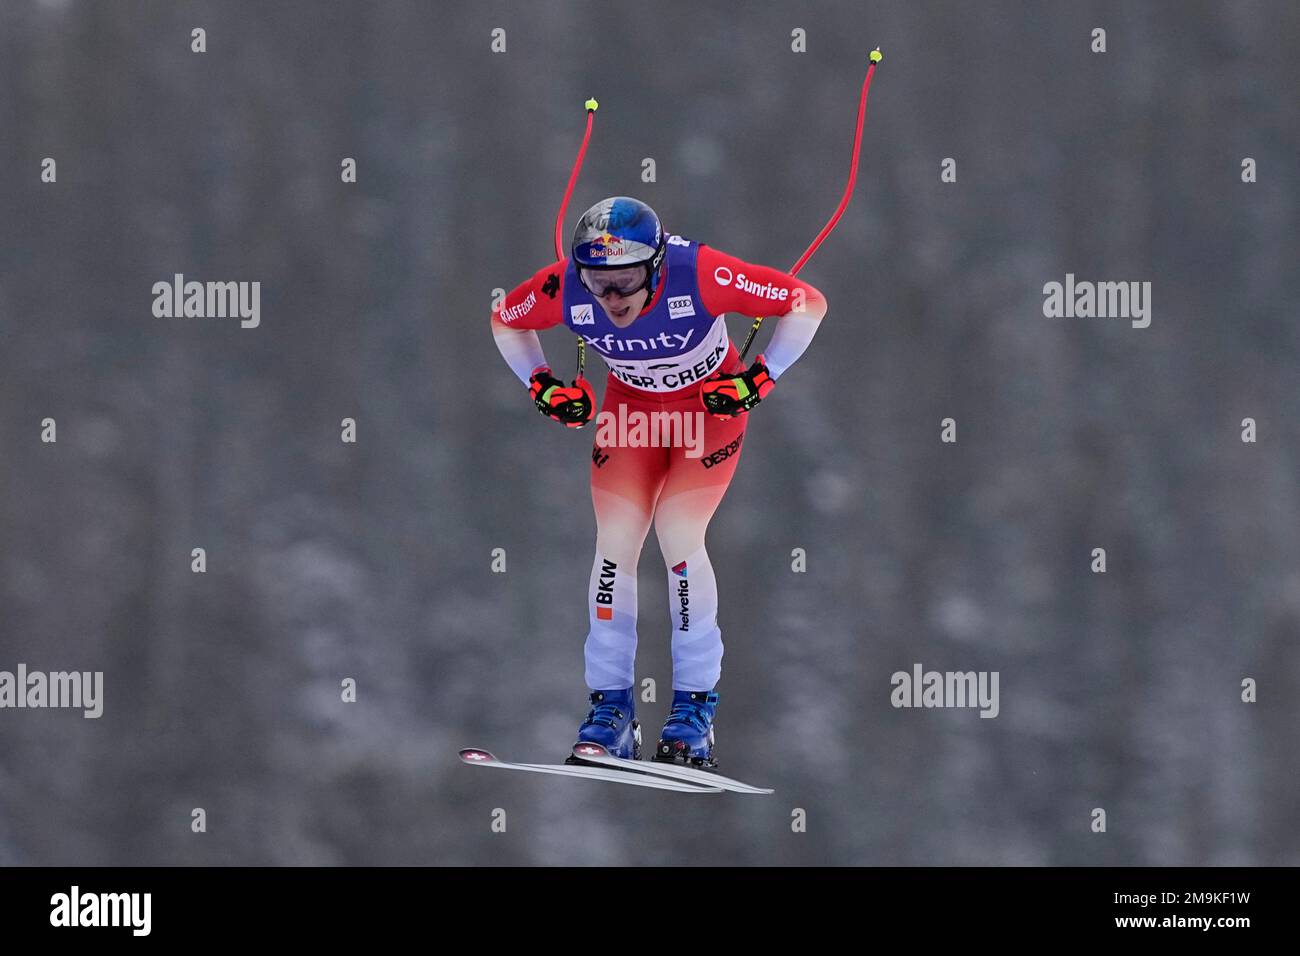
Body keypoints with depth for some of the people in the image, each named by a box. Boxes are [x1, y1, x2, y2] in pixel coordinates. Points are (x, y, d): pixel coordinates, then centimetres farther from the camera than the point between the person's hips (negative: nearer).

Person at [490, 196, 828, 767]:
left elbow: (808, 303, -24)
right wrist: (542, 386, -12)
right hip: (632, 407, 3)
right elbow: (505, 320, -2)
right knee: (615, 541, -10)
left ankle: (695, 706, -8)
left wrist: (762, 378, -24)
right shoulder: (565, 288, -27)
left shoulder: (700, 275, -37)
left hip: (711, 404, -3)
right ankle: (610, 709, -1)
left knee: (678, 534, -18)